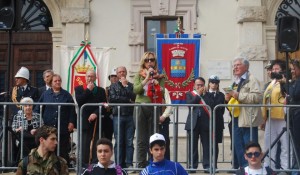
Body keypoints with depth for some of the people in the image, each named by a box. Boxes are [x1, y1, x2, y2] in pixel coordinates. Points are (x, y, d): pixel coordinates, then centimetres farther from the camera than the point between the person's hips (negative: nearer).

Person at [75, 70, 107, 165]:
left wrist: (96, 113, -13)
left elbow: (104, 106, 3)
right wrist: (88, 90, -5)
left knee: (96, 148, -1)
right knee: (85, 147, -2)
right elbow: (79, 101, -7)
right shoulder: (79, 89, 10)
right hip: (84, 121, -1)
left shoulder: (101, 90, 12)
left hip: (97, 122, 1)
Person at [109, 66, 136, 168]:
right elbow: (112, 98, -4)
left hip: (130, 115, 1)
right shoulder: (113, 86, 12)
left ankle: (129, 164, 3)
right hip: (118, 115, -1)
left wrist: (125, 86, -1)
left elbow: (133, 97, -3)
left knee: (129, 142, -1)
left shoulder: (131, 85, 13)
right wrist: (128, 100, -1)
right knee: (119, 142, -1)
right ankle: (119, 165, 3)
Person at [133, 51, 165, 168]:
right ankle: (141, 165, 6)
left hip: (154, 109, 0)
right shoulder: (139, 75, 9)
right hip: (141, 108, 0)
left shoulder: (160, 76, 9)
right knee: (142, 140, 1)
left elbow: (161, 92, -2)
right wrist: (147, 78, -11)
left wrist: (155, 79, -9)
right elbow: (135, 90, -7)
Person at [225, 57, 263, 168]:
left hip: (248, 119, -9)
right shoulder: (236, 82, 20)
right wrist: (229, 98, 9)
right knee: (238, 146, 12)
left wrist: (239, 96, -21)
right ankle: (242, 167, 21)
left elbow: (258, 97, -22)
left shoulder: (251, 80, -7)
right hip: (237, 119, 9)